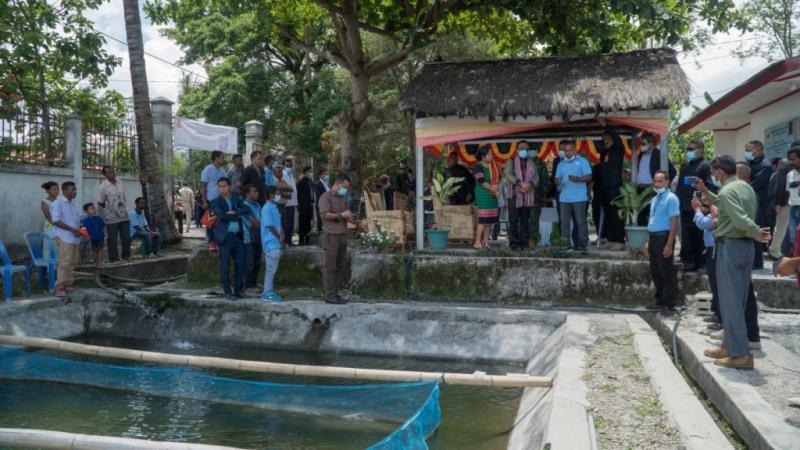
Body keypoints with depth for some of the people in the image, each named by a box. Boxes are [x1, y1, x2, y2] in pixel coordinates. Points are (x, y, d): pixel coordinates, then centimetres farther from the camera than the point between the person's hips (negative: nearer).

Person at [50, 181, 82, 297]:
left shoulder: (75, 204, 13)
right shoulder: (57, 203, -8)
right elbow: (56, 221, -15)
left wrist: (79, 230, -2)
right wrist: (72, 229, -18)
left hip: (74, 237, 7)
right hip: (64, 237, -7)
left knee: (72, 262, 10)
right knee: (64, 262, -9)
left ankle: (69, 284, 19)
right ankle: (59, 287, -5)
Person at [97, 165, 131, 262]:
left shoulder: (119, 183, 6)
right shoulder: (103, 187, -10)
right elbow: (100, 203, -4)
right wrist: (110, 209, 4)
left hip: (124, 216, 5)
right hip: (112, 218, -5)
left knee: (126, 238, 9)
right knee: (112, 240, 3)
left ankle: (126, 256, 21)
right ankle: (114, 259, 12)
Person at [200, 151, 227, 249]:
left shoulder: (222, 171, 11)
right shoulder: (207, 170, -5)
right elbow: (202, 186, -7)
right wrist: (204, 201, -12)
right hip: (210, 200, -5)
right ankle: (211, 242, 8)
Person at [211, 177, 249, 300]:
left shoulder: (236, 199, 13)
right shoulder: (216, 202, 0)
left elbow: (246, 210, -3)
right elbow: (222, 216, -15)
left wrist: (234, 212, -15)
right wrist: (237, 217, -6)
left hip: (238, 236, 4)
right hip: (225, 236, -4)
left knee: (240, 264, 4)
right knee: (225, 266, -1)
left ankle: (238, 290, 14)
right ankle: (228, 292, 5)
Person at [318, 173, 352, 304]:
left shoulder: (344, 199, 18)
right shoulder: (326, 197, -4)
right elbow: (324, 214, -15)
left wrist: (348, 216, 1)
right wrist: (341, 215, -12)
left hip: (343, 235, 7)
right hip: (331, 236, -7)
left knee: (340, 266, 7)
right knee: (330, 267, -5)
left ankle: (335, 293, 13)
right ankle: (330, 296, -3)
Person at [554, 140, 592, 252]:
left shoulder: (582, 161, 4)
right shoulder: (561, 164, 18)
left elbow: (589, 176, -3)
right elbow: (557, 179, 15)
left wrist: (578, 179, -21)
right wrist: (558, 181, -10)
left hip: (579, 197, -4)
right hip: (564, 197, 4)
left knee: (581, 221, -3)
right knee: (564, 221, 3)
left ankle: (582, 243, 2)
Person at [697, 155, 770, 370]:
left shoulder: (727, 191, -15)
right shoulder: (746, 187, 13)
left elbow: (741, 220, -25)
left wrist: (757, 233, -10)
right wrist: (704, 191, 24)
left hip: (730, 247, -9)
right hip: (746, 246, 9)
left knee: (730, 301, -4)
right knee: (738, 300, 14)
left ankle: (741, 354, -3)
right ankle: (730, 346, 23)